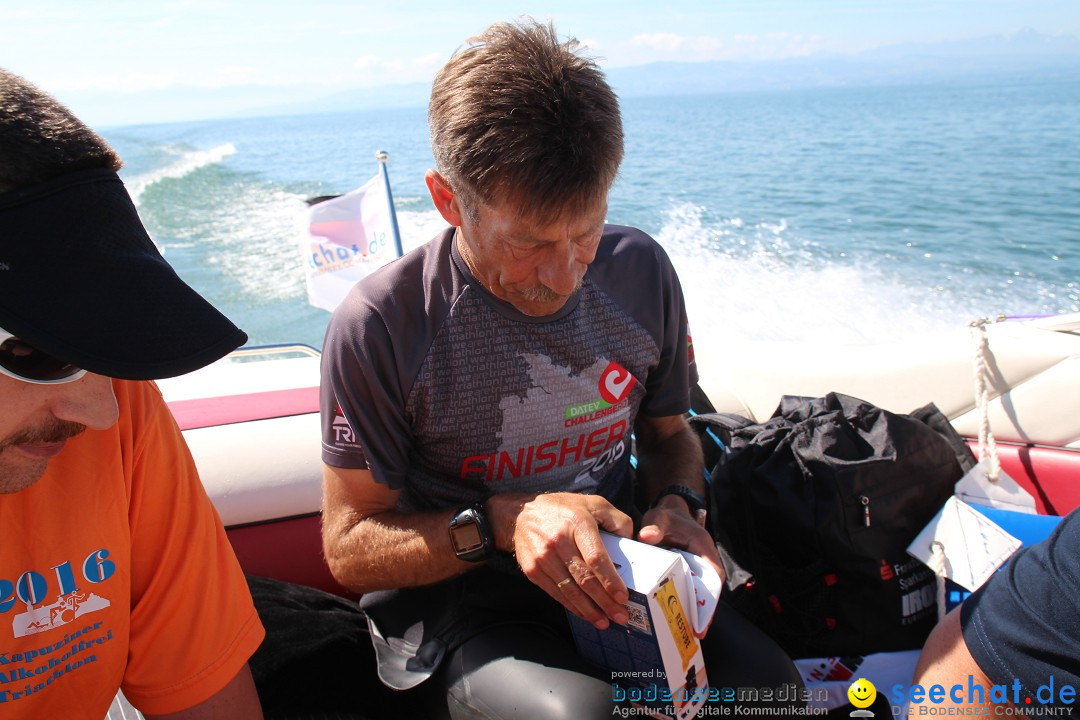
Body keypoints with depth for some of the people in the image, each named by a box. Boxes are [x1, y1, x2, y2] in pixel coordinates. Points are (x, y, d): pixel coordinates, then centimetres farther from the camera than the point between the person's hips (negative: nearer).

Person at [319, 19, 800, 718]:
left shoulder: (639, 271, -4)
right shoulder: (377, 327, -17)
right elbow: (351, 546, -10)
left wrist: (676, 505, -10)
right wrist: (501, 523, -25)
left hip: (611, 578, 3)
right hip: (457, 604, -2)